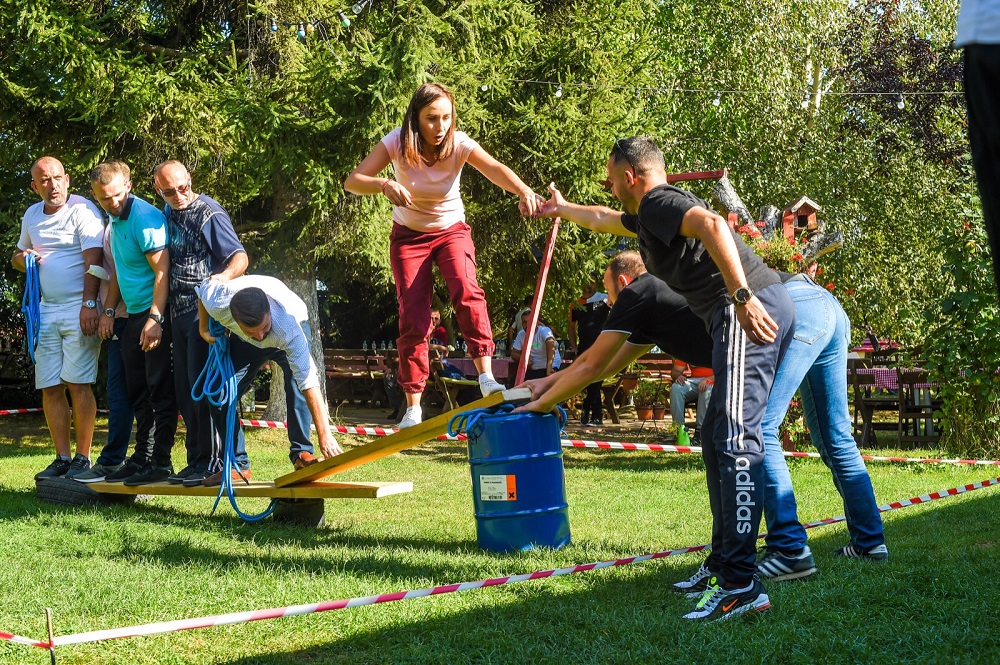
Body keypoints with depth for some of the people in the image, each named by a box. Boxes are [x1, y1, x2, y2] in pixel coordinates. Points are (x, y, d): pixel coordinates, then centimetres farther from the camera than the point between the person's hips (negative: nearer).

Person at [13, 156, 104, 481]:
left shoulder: (83, 209, -6)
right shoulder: (31, 215, 16)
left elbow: (93, 260, -13)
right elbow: (17, 256, 29)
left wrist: (88, 304, -22)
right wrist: (21, 257, 4)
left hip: (80, 308, -6)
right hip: (46, 310, 7)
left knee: (78, 384, -8)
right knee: (50, 388, 3)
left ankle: (83, 458, -3)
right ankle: (62, 458, 8)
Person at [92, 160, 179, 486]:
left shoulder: (145, 218, -16)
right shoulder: (115, 220, 14)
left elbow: (162, 270, -21)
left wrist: (154, 318, -26)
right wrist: (109, 310, 15)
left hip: (156, 314, -10)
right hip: (134, 315, 10)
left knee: (160, 391, -6)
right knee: (138, 392, 13)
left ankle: (160, 462, -3)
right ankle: (142, 458, 20)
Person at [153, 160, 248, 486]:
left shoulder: (209, 213, -10)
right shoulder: (168, 213, 13)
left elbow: (240, 257, -16)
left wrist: (226, 275, -37)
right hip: (179, 312, 8)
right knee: (184, 391, 10)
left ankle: (209, 462, -6)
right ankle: (196, 459, 17)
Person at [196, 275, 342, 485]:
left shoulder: (288, 328, -47)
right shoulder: (217, 303, -39)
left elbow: (309, 382, -50)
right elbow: (204, 287, -13)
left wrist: (325, 436, -54)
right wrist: (203, 328, -4)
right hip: (242, 343, 3)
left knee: (297, 380, -32)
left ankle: (302, 454, -23)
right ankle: (237, 465, 3)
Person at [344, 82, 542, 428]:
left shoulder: (459, 143, -21)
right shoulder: (397, 143, -20)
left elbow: (495, 169, -39)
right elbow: (352, 181, -26)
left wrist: (524, 191, -59)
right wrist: (384, 185, -47)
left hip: (451, 229, 0)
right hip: (409, 234, 0)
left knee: (466, 289, -29)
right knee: (413, 317, -5)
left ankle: (486, 376, -33)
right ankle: (413, 407, 2)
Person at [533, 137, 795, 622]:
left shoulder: (657, 202, -2)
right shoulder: (650, 213, 28)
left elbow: (711, 224, -24)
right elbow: (606, 219, 51)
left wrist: (742, 297, -31)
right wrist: (562, 208, 68)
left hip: (749, 313, -11)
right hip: (765, 309, 11)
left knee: (736, 439, -17)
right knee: (716, 439, 16)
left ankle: (740, 585, -23)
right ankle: (723, 562, 21)